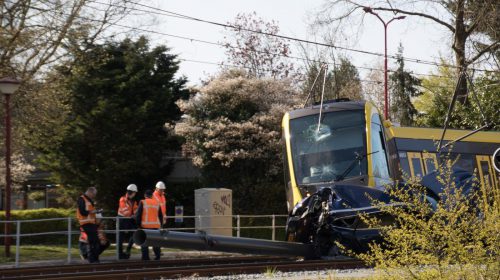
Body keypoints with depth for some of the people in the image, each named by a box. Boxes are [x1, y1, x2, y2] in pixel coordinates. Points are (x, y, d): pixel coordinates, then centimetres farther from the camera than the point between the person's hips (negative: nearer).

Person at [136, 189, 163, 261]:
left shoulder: (142, 203, -1)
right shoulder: (157, 203, 11)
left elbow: (138, 214, -4)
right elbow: (161, 216, 16)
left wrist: (138, 224, 3)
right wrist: (160, 224, 23)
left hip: (145, 225, -4)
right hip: (156, 225, 4)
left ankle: (145, 256, -1)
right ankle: (157, 255, 9)